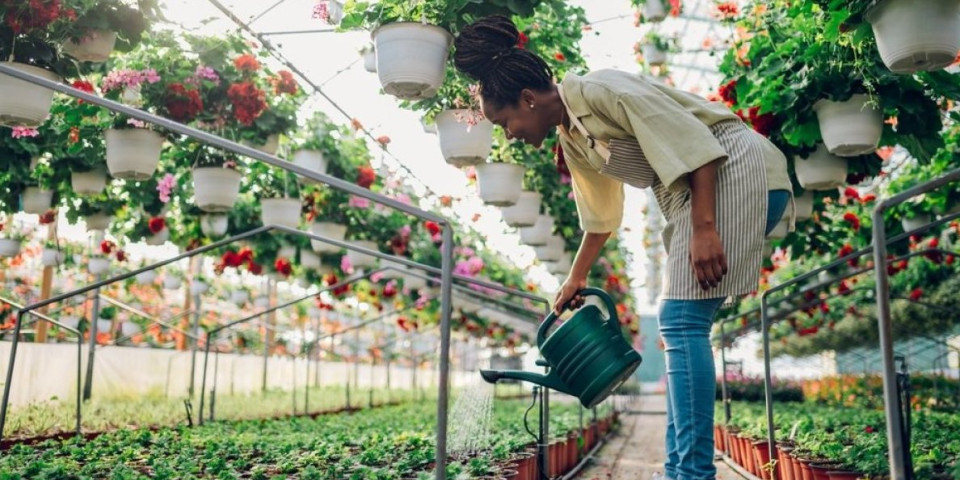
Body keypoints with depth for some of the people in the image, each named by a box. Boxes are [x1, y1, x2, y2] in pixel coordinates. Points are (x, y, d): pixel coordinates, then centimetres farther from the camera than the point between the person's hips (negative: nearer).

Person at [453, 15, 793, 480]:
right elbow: (600, 213, 26)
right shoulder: (571, 140, 13)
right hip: (694, 192, 10)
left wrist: (703, 228, -25)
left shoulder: (598, 89, -14)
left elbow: (691, 140, -19)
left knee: (681, 320, -16)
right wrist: (576, 278, 33)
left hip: (734, 167, -10)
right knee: (679, 323, 5)